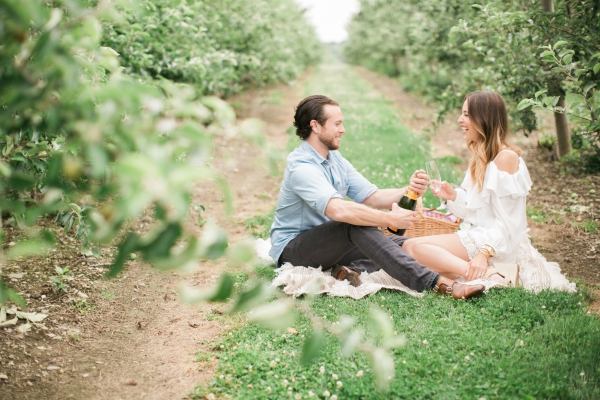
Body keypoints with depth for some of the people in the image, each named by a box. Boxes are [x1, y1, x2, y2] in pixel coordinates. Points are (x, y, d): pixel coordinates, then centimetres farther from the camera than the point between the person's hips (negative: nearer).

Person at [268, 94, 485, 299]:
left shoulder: (334, 158, 8)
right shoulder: (301, 167, -22)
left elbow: (372, 196, 3)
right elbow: (339, 210, -37)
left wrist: (408, 191, -16)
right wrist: (391, 219, -33)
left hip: (329, 245, 9)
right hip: (292, 250, -9)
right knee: (357, 225, -35)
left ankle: (350, 270, -26)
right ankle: (437, 283, -40)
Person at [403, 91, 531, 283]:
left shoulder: (505, 158, -13)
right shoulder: (480, 157, 15)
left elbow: (506, 222, -17)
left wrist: (484, 253, -28)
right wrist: (452, 195, -4)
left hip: (496, 245, -9)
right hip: (474, 237, 9)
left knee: (416, 247, -19)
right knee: (409, 246, -6)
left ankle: (486, 275, -25)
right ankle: (476, 275, -19)